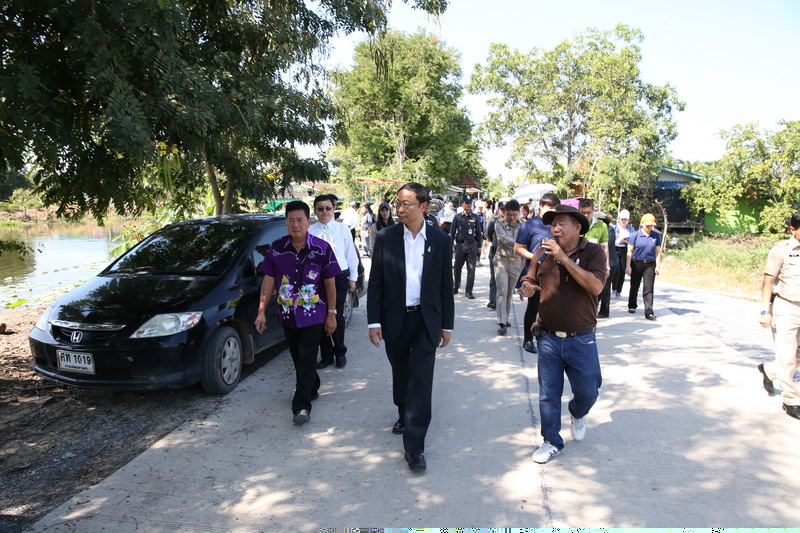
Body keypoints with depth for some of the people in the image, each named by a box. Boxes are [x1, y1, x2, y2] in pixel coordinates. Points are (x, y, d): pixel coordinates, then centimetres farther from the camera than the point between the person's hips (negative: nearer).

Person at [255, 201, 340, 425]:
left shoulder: (322, 248, -8)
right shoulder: (276, 248, -2)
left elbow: (330, 283, -4)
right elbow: (268, 281, 1)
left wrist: (331, 314, -4)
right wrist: (261, 311, -4)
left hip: (313, 314, -3)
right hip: (287, 314, 4)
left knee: (307, 359, -7)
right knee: (298, 358, 17)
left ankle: (302, 405, -4)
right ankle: (312, 389, 39)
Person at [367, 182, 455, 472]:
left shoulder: (440, 240, -2)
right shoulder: (385, 237, -3)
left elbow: (446, 285, 3)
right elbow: (375, 282, -1)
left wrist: (447, 324, 4)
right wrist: (374, 321, -6)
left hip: (426, 320, -1)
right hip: (395, 319, 1)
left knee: (421, 380, -5)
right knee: (400, 373, 18)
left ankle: (414, 446, 1)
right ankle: (404, 414, 45)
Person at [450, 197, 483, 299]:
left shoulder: (475, 217, 6)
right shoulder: (457, 217, 5)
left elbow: (479, 233, 9)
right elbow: (452, 231, 9)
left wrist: (479, 246, 6)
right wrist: (451, 243, 1)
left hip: (472, 245, 0)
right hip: (460, 245, 0)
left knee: (471, 269, -2)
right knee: (457, 268, 5)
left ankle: (469, 291, 4)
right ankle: (456, 288, 22)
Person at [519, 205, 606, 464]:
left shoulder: (593, 252, -6)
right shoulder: (544, 252, 3)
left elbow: (596, 286, -20)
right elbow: (528, 282, 12)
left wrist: (564, 258, -24)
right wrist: (527, 288, -13)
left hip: (581, 339, -2)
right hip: (548, 337, 2)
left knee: (588, 391, 9)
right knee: (548, 394, 9)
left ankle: (577, 413, 43)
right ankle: (552, 442, 27)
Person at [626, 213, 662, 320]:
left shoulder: (656, 236, 3)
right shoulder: (635, 235, -4)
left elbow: (658, 252, 7)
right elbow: (630, 252, -2)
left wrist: (658, 266, 1)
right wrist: (628, 266, -6)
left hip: (650, 265, 1)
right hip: (636, 264, -1)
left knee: (648, 288, -4)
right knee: (634, 287, 13)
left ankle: (649, 311, -6)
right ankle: (632, 306, 31)